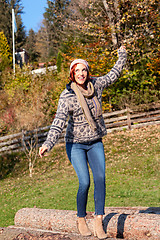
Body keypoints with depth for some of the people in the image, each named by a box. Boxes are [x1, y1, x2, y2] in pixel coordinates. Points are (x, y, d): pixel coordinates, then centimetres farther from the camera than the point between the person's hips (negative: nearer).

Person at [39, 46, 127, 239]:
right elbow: (59, 122, -24)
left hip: (95, 143, 4)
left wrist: (122, 56, 32)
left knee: (100, 178, -13)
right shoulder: (67, 96, -15)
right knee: (84, 182, -13)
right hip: (75, 144, -4)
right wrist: (48, 143, -37)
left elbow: (113, 75, 19)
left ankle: (98, 223, -9)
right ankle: (81, 220, 11)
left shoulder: (95, 84, -1)